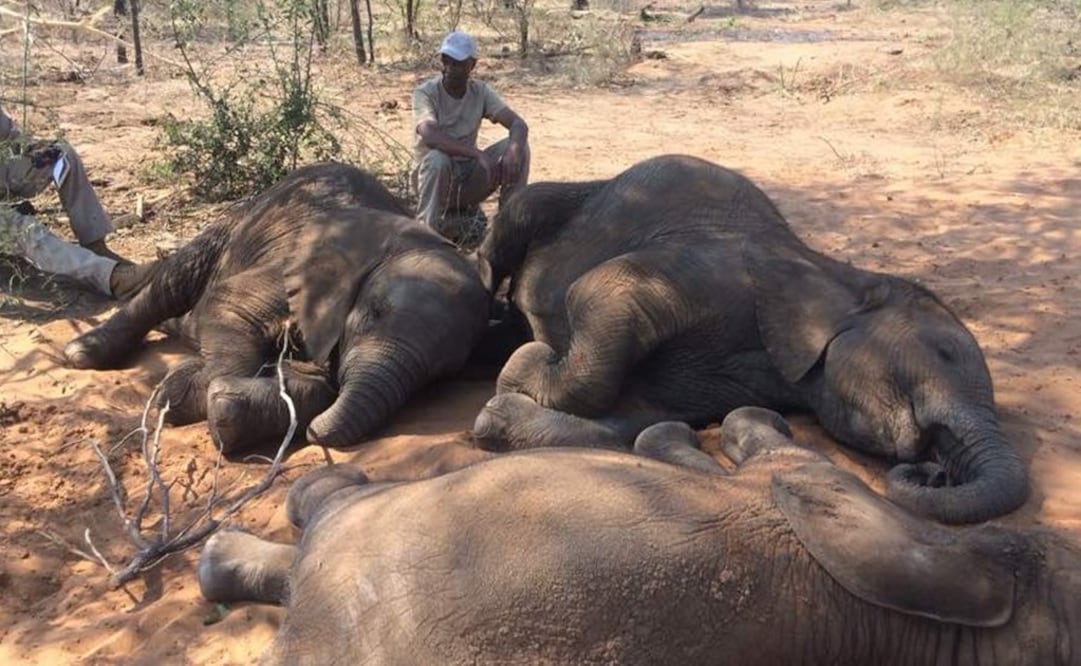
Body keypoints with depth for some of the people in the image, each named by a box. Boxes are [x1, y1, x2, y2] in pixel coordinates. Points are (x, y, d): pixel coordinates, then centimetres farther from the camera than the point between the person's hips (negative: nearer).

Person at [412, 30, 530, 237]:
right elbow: (430, 135, -34)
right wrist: (478, 154, -43)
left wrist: (513, 151, -37)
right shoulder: (425, 93, -15)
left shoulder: (480, 92, -3)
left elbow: (519, 124, -14)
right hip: (435, 175, -4)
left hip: (469, 180, 4)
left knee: (518, 146, -16)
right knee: (437, 158, -38)